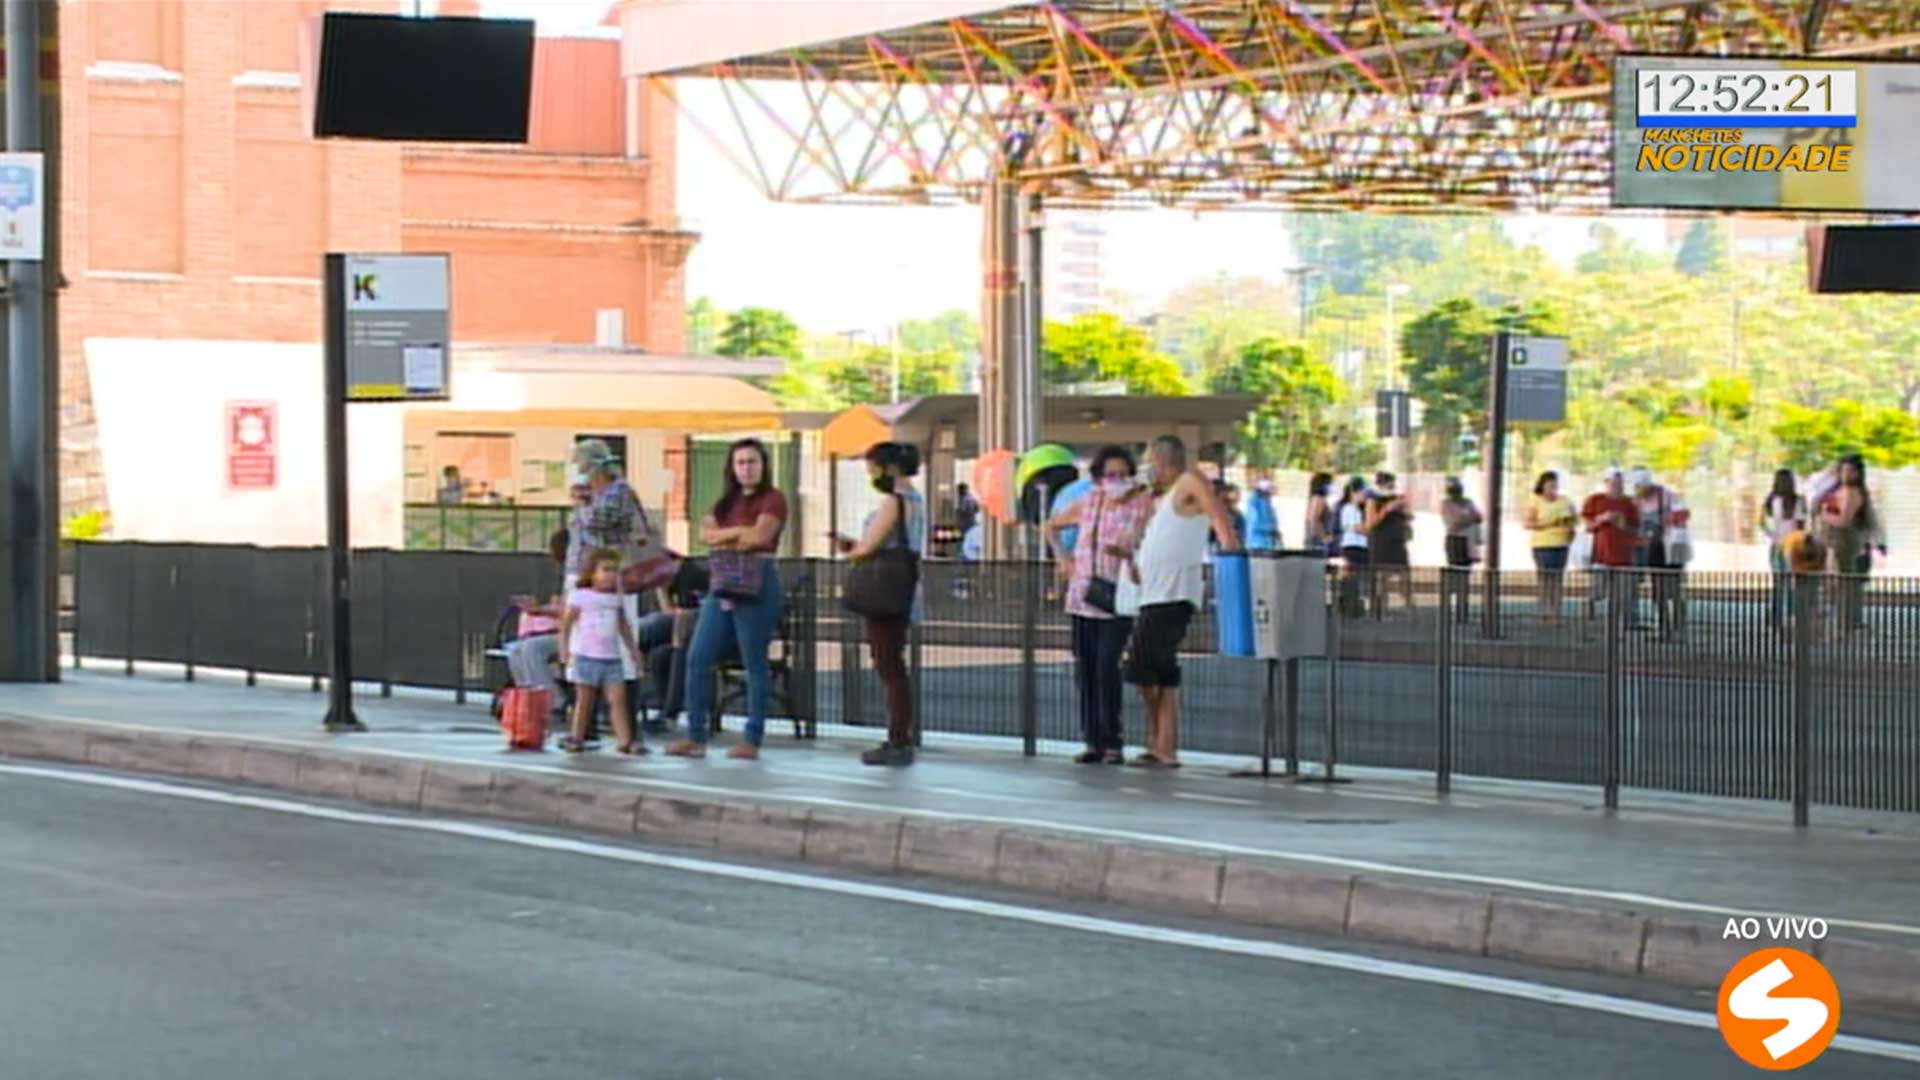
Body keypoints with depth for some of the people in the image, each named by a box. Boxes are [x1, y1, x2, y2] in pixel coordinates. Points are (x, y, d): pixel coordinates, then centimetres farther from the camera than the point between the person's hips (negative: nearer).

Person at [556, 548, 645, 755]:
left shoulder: (616, 599, 12)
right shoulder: (580, 596, -2)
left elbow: (624, 626, 21)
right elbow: (566, 623, -2)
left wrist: (633, 648, 19)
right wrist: (564, 650, -8)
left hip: (611, 658, 3)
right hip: (586, 656, -3)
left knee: (618, 699, -5)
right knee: (584, 700, 4)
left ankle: (625, 740, -7)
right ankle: (577, 738, 13)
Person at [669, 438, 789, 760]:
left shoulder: (772, 499, -1)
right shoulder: (727, 501, 19)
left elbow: (760, 536, -15)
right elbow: (706, 533, 6)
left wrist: (722, 539, -1)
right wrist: (738, 532, -9)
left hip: (757, 585, -7)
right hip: (721, 585, 7)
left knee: (755, 664, -2)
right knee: (697, 659, 2)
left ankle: (753, 741, 2)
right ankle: (695, 737, 6)